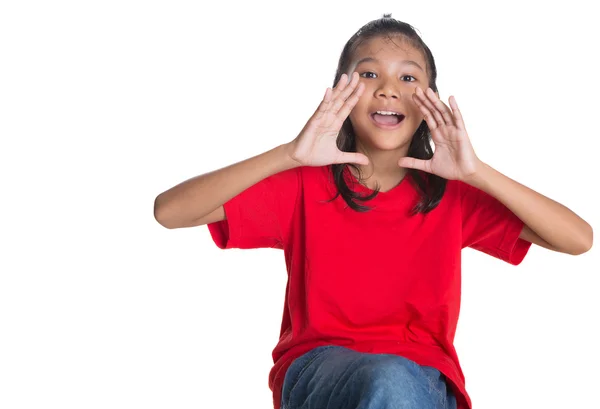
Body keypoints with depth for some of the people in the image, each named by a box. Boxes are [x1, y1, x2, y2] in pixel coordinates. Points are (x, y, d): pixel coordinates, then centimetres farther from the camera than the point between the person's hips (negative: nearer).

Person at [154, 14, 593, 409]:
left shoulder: (451, 194, 3)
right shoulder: (307, 186, -1)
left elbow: (578, 239, -7)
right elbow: (169, 210, -13)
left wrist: (475, 172, -20)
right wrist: (290, 155, -23)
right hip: (318, 368, -1)